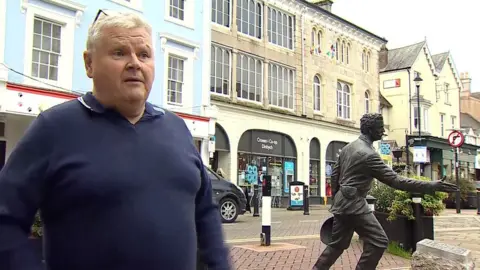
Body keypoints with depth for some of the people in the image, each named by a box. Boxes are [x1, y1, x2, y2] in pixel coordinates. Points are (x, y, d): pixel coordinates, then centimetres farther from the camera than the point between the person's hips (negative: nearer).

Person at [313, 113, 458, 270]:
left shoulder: (348, 147, 10)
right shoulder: (369, 154, -17)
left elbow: (335, 174, 17)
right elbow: (395, 180, -20)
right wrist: (432, 186, -20)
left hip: (342, 202, 9)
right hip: (354, 204, -9)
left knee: (338, 244, 17)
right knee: (378, 241, -4)